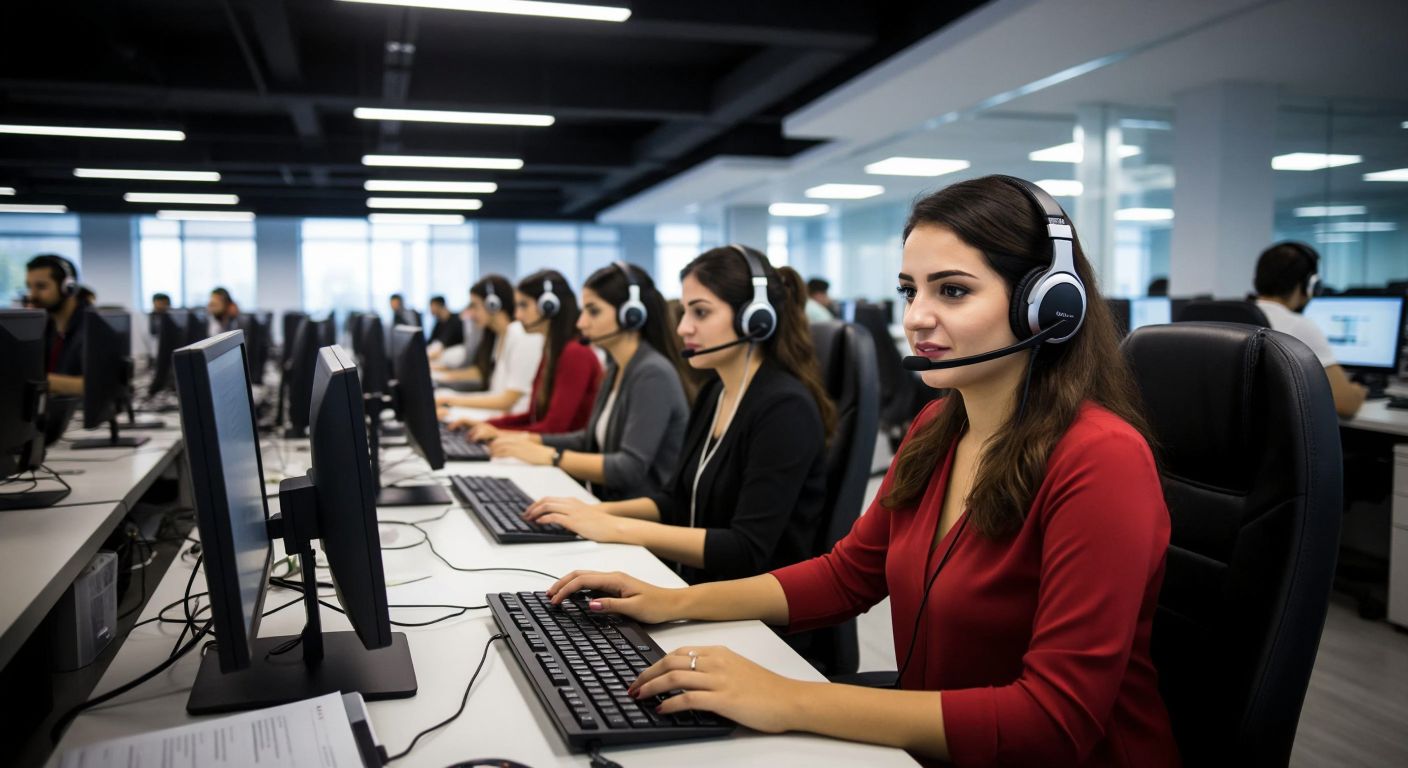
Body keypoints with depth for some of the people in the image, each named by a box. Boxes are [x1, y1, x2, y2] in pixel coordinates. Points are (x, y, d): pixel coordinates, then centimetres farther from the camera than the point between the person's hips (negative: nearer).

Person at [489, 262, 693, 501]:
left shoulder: (653, 373, -17)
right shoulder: (616, 370, 10)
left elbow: (630, 468, -22)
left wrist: (549, 457, -22)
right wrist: (529, 440, 6)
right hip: (610, 504, 8)